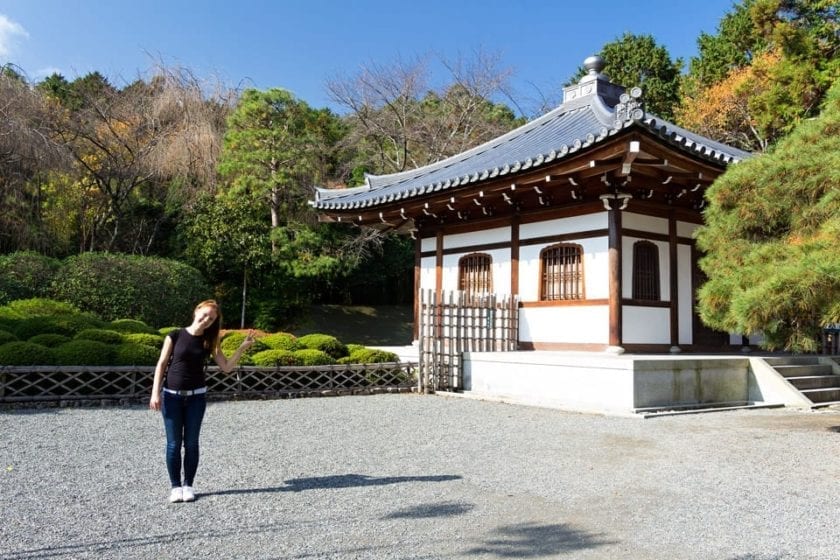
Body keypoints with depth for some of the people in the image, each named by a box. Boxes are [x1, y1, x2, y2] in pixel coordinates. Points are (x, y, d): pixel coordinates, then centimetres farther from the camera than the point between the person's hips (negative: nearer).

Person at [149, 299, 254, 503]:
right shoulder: (175, 336, -5)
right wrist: (155, 392, -10)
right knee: (173, 443, 3)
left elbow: (226, 367, -1)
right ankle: (175, 486, 13)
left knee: (191, 443, 5)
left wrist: (242, 347, -12)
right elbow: (161, 364, -3)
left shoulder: (209, 341, 2)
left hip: (196, 396, 2)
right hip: (171, 395, -2)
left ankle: (188, 485, 16)